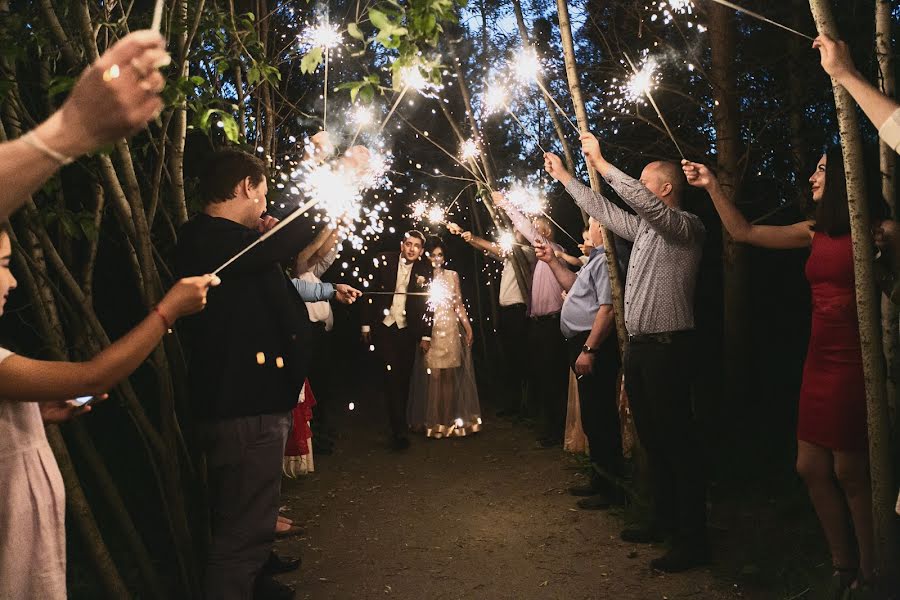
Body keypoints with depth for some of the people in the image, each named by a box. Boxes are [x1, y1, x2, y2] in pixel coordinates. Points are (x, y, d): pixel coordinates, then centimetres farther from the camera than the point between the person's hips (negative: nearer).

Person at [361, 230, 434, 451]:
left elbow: (426, 305, 3)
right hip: (384, 327, -2)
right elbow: (370, 292, -1)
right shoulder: (384, 261, -3)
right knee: (392, 376, -8)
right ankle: (399, 430, -6)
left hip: (407, 331, 2)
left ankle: (399, 423, 25)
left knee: (404, 379, 7)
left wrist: (425, 336, 1)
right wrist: (366, 324, -3)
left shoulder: (424, 271, 1)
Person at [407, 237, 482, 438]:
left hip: (450, 329, 2)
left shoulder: (452, 275, 9)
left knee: (451, 375, 4)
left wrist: (468, 327, 6)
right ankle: (433, 420, 11)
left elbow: (458, 304, 11)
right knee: (432, 375, -1)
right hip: (430, 330, -2)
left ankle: (451, 418, 15)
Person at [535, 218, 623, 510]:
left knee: (597, 418, -4)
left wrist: (589, 349, -26)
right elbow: (574, 287, 31)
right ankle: (600, 480, 30)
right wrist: (553, 261, 24)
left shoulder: (606, 259, -15)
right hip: (584, 343, 11)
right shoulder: (597, 259, 19)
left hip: (595, 343, -11)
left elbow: (608, 308, -24)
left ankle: (611, 488, 7)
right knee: (595, 417, 18)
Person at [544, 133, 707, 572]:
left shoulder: (686, 225, -8)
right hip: (638, 346, 9)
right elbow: (603, 210, 26)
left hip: (667, 346, -9)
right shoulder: (644, 227, 17)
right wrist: (564, 177, 27)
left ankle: (693, 539, 5)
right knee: (652, 438, 16)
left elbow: (639, 200, -24)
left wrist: (600, 163, -19)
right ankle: (664, 520, 29)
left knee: (678, 441, -4)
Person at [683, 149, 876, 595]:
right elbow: (745, 233, 14)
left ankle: (869, 572, 20)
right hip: (819, 361, 7)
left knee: (849, 472, 1)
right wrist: (712, 187, 12)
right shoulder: (815, 233, 11)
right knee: (811, 468, 9)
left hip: (854, 362, -7)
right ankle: (843, 566, 24)